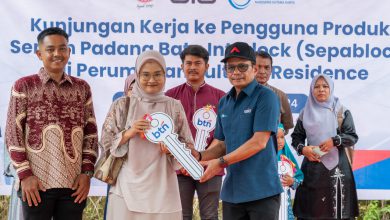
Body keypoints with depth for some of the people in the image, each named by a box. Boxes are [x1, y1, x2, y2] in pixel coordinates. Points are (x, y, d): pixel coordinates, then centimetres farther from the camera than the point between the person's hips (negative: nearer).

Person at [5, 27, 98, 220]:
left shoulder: (82, 88, 11)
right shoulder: (24, 86, 3)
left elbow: (91, 133, 11)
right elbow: (13, 134, -1)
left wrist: (87, 172, 1)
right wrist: (25, 175, -9)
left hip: (74, 183, 3)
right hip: (37, 183, -3)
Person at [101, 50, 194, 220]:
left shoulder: (174, 107, 6)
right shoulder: (122, 105, 4)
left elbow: (188, 146, 9)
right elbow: (106, 143, 4)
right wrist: (128, 134, -11)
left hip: (162, 187, 1)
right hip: (128, 186, -1)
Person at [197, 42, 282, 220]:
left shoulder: (265, 97, -8)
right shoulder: (224, 102, 13)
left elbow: (259, 142, -15)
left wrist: (222, 162, -15)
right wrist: (199, 155, -4)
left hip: (262, 190, -6)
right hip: (232, 190, 6)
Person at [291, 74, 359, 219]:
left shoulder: (342, 111, 7)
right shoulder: (306, 113, 13)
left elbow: (353, 137, 2)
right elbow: (296, 137, 13)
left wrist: (335, 141, -13)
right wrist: (302, 149, -7)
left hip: (336, 165, -1)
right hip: (312, 165, 2)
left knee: (336, 207, -5)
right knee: (311, 208, -3)